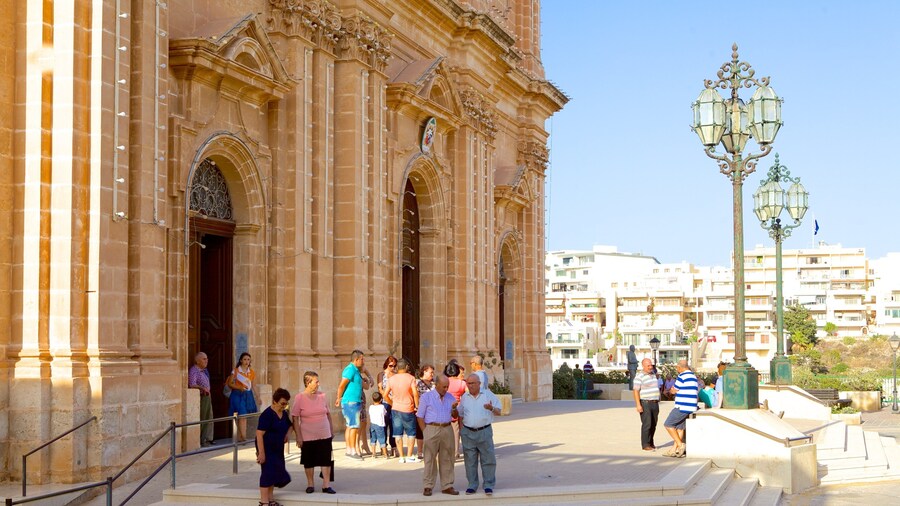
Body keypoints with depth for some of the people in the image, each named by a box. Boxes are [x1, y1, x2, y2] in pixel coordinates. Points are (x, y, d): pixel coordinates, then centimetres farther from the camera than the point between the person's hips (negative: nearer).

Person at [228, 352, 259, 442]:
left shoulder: (251, 372, 10)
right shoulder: (236, 371, -4)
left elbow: (253, 385, 16)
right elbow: (230, 384, -3)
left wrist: (258, 397, 13)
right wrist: (239, 388, -18)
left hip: (248, 395, 5)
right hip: (238, 395, -5)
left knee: (244, 417, 4)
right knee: (242, 416, -13)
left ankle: (240, 437, 11)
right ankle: (243, 436, -16)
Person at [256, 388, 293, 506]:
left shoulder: (284, 414, 6)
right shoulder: (267, 415, -19)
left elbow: (290, 425, 26)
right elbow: (259, 434, -22)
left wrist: (287, 433, 3)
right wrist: (261, 453, -25)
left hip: (278, 449, 8)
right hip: (267, 449, -8)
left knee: (275, 473, 14)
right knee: (268, 473, -9)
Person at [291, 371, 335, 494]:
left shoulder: (322, 396, 3)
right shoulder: (300, 398, -9)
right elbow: (294, 418, -8)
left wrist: (331, 430, 15)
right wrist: (298, 436, -11)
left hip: (325, 435, 3)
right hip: (308, 437, -3)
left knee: (326, 460, 2)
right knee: (309, 461, 8)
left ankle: (326, 485, 10)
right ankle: (310, 484, 25)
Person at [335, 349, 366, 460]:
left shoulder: (355, 370, 16)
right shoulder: (350, 369, -15)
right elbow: (341, 386, -16)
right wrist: (339, 399, -8)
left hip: (354, 402, 10)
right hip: (350, 402, -10)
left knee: (350, 426, 12)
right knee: (354, 426, -9)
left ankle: (349, 450, 16)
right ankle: (353, 451, -7)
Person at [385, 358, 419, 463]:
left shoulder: (391, 379, 1)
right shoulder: (411, 378, -10)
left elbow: (385, 395, 4)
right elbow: (415, 394, -16)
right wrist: (417, 406, -6)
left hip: (396, 409, 3)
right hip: (408, 409, -3)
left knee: (398, 434, 8)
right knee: (411, 433, 8)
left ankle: (401, 457, 9)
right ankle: (409, 456, 6)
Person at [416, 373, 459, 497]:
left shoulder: (450, 397, 12)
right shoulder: (426, 397, 0)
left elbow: (455, 415, 16)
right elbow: (420, 417, -1)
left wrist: (454, 408, -5)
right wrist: (425, 432, -8)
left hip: (447, 430, 4)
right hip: (432, 429, -4)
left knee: (447, 459, 6)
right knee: (430, 459, -1)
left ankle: (447, 486, 12)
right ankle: (428, 486, 4)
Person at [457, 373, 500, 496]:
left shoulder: (488, 394, 2)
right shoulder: (464, 397, 10)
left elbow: (498, 411, 1)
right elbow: (460, 414, 17)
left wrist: (492, 408, -21)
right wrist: (461, 429, 7)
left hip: (485, 431, -2)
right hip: (468, 433, 2)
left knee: (488, 459, -3)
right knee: (470, 460, 5)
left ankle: (488, 485, 3)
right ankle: (472, 485, 13)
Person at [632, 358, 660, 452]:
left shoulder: (652, 375, 14)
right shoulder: (639, 377, -10)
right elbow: (636, 391, -14)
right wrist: (638, 405, -20)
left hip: (654, 403, 7)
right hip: (645, 404, -7)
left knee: (653, 425, 9)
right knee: (647, 424, -10)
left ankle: (651, 443, 18)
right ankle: (645, 445, -6)